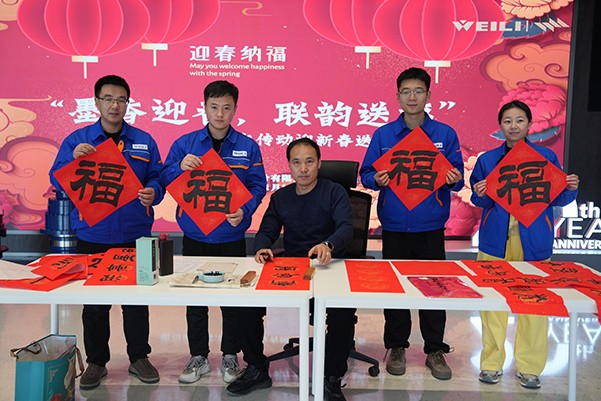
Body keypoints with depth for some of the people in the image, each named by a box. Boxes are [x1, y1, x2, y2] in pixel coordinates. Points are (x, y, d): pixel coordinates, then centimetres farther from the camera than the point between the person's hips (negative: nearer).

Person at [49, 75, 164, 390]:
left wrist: (152, 193, -17)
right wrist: (73, 159, -17)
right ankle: (96, 361, 27)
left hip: (135, 236, 0)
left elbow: (157, 179, 5)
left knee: (137, 300, 10)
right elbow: (57, 181, 1)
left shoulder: (143, 141, 5)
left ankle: (139, 357, 26)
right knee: (94, 303, 10)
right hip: (92, 236, 0)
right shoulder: (77, 140, 4)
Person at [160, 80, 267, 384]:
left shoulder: (248, 147, -1)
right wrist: (180, 168, -20)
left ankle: (230, 356, 29)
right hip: (194, 236, 1)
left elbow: (258, 186, -3)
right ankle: (198, 357, 29)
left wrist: (244, 211, -20)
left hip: (232, 236, -1)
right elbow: (164, 181, 0)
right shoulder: (185, 144, 0)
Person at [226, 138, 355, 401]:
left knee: (343, 312, -32)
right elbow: (266, 231, 9)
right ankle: (257, 370, 7)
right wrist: (262, 248, -17)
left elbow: (346, 227, -15)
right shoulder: (280, 197, 14)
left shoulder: (335, 192, 0)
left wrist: (328, 245, -39)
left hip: (328, 266, -4)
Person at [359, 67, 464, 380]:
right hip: (394, 225, 0)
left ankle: (435, 350, 23)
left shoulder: (445, 134, 3)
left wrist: (454, 180, -18)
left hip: (431, 226, 0)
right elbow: (366, 174, 3)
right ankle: (396, 347, 26)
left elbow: (457, 179, 4)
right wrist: (377, 180, -18)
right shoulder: (383, 134, 3)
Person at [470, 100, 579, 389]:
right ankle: (491, 363, 19)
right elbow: (480, 202, 4)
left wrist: (570, 189, -14)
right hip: (496, 241, 1)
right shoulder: (487, 160, 5)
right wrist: (480, 195, -17)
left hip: (534, 242, 0)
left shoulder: (546, 157, 4)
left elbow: (557, 199, 6)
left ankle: (529, 367, 19)